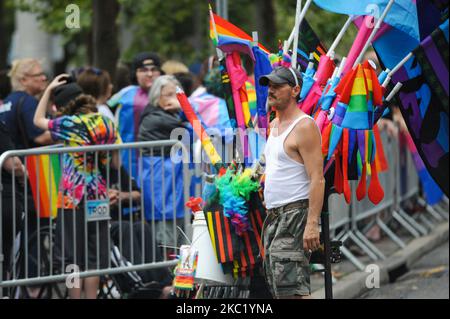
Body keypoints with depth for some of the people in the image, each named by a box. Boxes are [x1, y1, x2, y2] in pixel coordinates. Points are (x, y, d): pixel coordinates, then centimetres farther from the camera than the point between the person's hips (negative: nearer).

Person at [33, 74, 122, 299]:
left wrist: (48, 90, 13)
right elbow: (116, 164, 9)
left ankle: (75, 296, 0)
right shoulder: (108, 126, 4)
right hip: (98, 196, 4)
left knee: (72, 257, 1)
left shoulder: (69, 124, -7)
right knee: (94, 255, 8)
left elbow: (38, 120, 8)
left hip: (72, 196, -4)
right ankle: (91, 296, 10)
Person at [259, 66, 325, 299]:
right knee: (279, 289, 10)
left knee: (291, 288, -18)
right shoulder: (275, 126, 17)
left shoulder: (304, 127, -11)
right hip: (274, 216, 10)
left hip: (296, 214, -10)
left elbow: (317, 179, -18)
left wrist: (312, 224, -26)